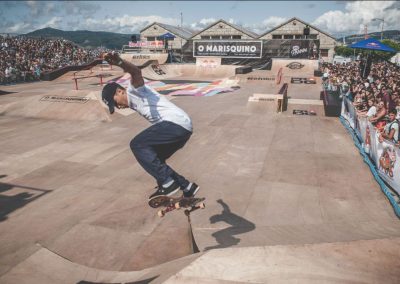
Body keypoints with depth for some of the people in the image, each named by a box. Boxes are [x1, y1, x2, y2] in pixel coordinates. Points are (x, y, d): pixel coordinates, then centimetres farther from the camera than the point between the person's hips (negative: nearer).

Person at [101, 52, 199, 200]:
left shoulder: (134, 89, 0)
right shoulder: (133, 103, 28)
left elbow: (136, 72, -24)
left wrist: (119, 62, -44)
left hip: (176, 123, -10)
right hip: (182, 127, 10)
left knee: (137, 144, -12)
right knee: (153, 160, 16)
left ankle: (167, 182, -12)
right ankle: (187, 187, 23)